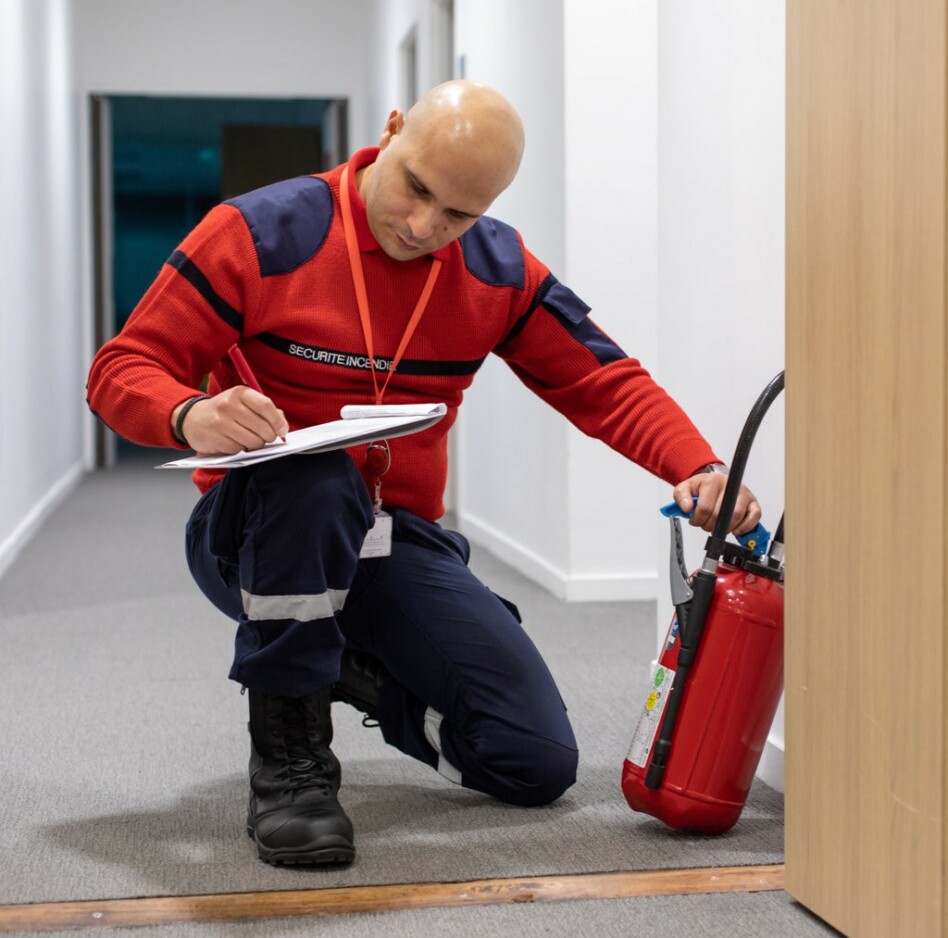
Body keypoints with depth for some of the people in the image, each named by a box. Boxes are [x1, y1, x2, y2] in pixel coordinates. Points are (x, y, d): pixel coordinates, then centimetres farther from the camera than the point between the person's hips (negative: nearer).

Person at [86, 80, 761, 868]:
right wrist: (191, 416, -35)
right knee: (313, 475, -41)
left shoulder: (499, 271, 1)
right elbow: (122, 370, -12)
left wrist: (702, 470, -16)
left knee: (539, 764, -8)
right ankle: (288, 753, -22)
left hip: (396, 544, 4)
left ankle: (358, 672, 19)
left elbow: (605, 384, 2)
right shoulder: (259, 235, -12)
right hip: (257, 539, -3)